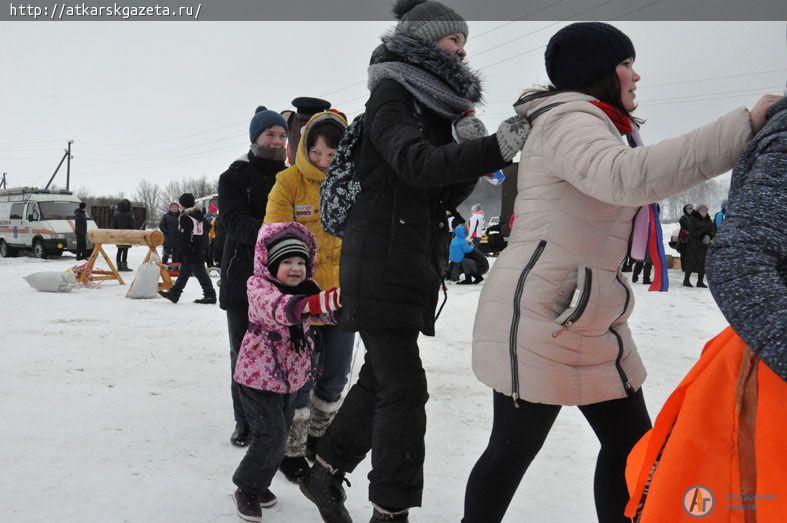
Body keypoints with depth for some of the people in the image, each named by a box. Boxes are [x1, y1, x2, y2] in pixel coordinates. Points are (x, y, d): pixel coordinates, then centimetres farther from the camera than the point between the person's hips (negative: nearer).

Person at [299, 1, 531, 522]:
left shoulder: (436, 107, 17)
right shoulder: (391, 94, -7)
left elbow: (449, 194, 12)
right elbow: (416, 164, -25)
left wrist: (473, 146, -6)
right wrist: (498, 146, -34)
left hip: (414, 262, 9)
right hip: (382, 261, -9)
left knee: (382, 380, 15)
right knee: (404, 388, -7)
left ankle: (325, 471, 31)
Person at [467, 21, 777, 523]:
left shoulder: (596, 127, 22)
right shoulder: (568, 121, -13)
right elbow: (629, 177, -33)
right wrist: (744, 127, -31)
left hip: (594, 323, 10)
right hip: (536, 316, -10)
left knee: (631, 444, 11)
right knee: (513, 449, 1)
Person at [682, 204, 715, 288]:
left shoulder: (708, 220, 13)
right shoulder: (692, 219, -4)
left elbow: (713, 229, 4)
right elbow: (693, 231, -15)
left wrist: (709, 236, -16)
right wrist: (702, 236, -25)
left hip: (704, 244, 6)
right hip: (693, 244, -5)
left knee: (702, 262, 5)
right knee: (690, 261, -5)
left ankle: (700, 282, 11)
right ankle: (686, 280, 3)